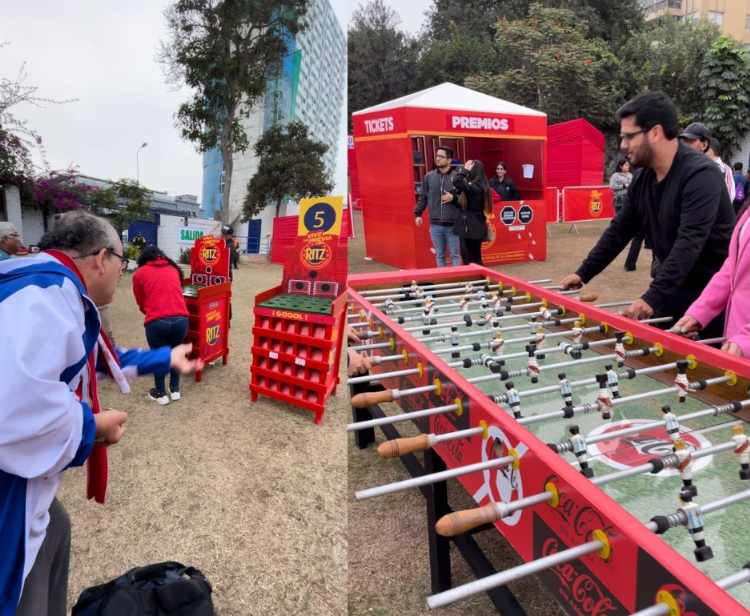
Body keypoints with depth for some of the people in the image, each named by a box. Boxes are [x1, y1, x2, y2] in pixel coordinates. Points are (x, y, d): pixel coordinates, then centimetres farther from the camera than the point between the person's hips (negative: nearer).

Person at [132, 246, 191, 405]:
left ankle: (160, 393, 29)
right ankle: (175, 389, 34)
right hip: (181, 318, 3)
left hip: (157, 321, -2)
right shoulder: (173, 269, 22)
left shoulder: (139, 273, 15)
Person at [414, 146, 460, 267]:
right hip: (435, 225, 3)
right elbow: (422, 197, 9)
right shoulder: (429, 176, 6)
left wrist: (453, 198, -16)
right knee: (439, 255, 12)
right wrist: (418, 213, 1)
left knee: (455, 255, 6)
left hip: (453, 225, -3)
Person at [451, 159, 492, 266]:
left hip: (473, 228, -9)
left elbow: (457, 182, -32)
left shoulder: (475, 186, -18)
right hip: (474, 227, 9)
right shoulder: (479, 185, 11)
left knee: (474, 259, -2)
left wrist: (464, 169, -17)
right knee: (475, 258, 14)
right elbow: (463, 204, 14)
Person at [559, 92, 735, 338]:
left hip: (712, 295, -7)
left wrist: (653, 297, -38)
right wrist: (584, 273, 4)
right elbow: (619, 230, 8)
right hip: (670, 289, 7)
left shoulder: (700, 175, -21)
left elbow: (689, 243, -31)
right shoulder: (642, 178, 2)